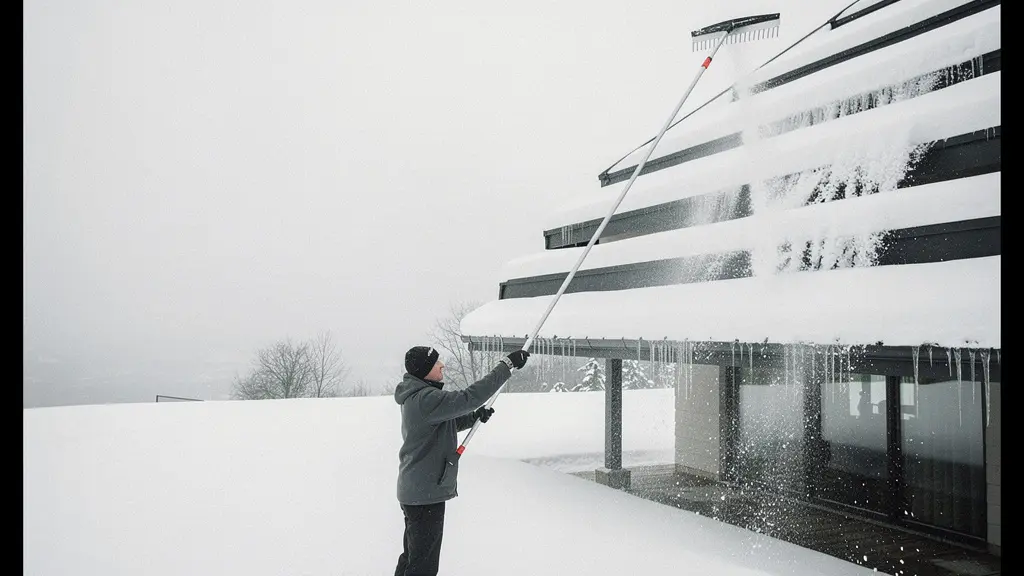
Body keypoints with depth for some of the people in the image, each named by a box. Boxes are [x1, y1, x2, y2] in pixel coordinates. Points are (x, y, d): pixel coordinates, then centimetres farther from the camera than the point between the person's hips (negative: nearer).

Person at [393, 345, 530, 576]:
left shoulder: (416, 396, 9)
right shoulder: (425, 399, -24)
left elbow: (446, 423, 20)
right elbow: (469, 397, -30)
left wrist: (475, 416, 5)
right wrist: (506, 365, -26)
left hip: (414, 492, 10)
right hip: (426, 494, -10)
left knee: (412, 556, 22)